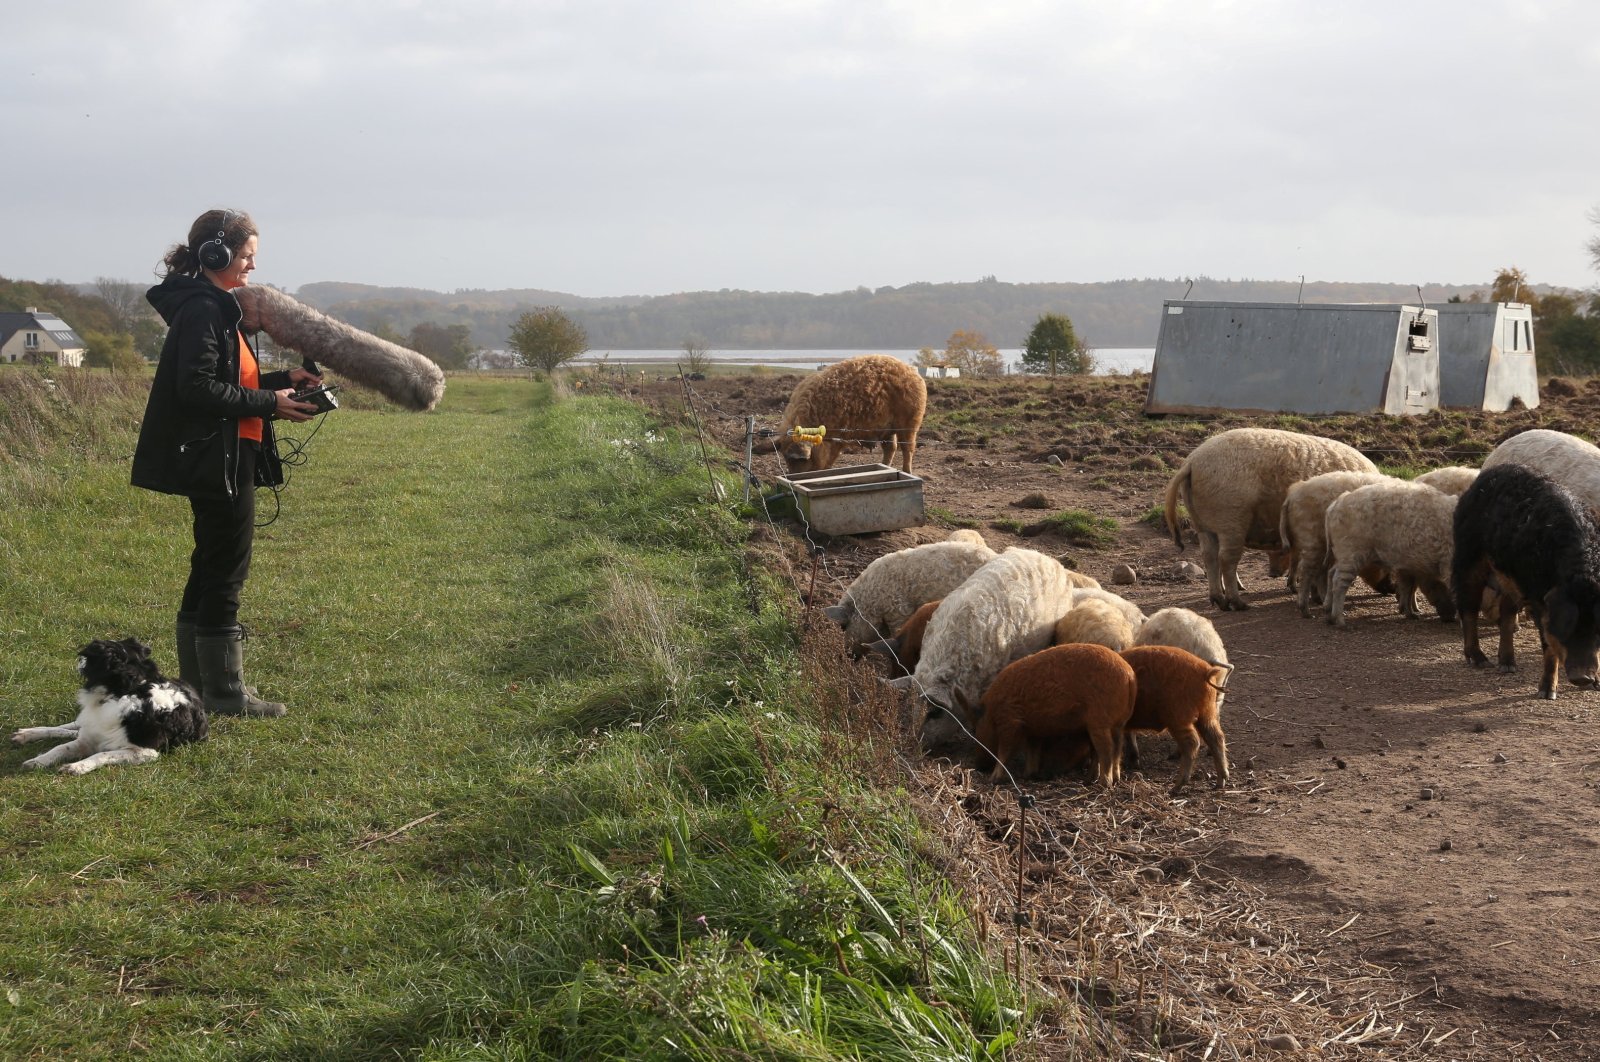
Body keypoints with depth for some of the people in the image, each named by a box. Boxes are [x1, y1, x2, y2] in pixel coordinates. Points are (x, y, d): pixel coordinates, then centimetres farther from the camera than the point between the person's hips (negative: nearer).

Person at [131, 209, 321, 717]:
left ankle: (198, 684, 25)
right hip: (219, 460, -11)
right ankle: (225, 694, 4)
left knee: (210, 570, 16)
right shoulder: (202, 309, -16)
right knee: (226, 572, -4)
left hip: (219, 462, 11)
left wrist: (281, 379, 9)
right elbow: (198, 389, -23)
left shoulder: (213, 307, 16)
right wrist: (269, 403, -18)